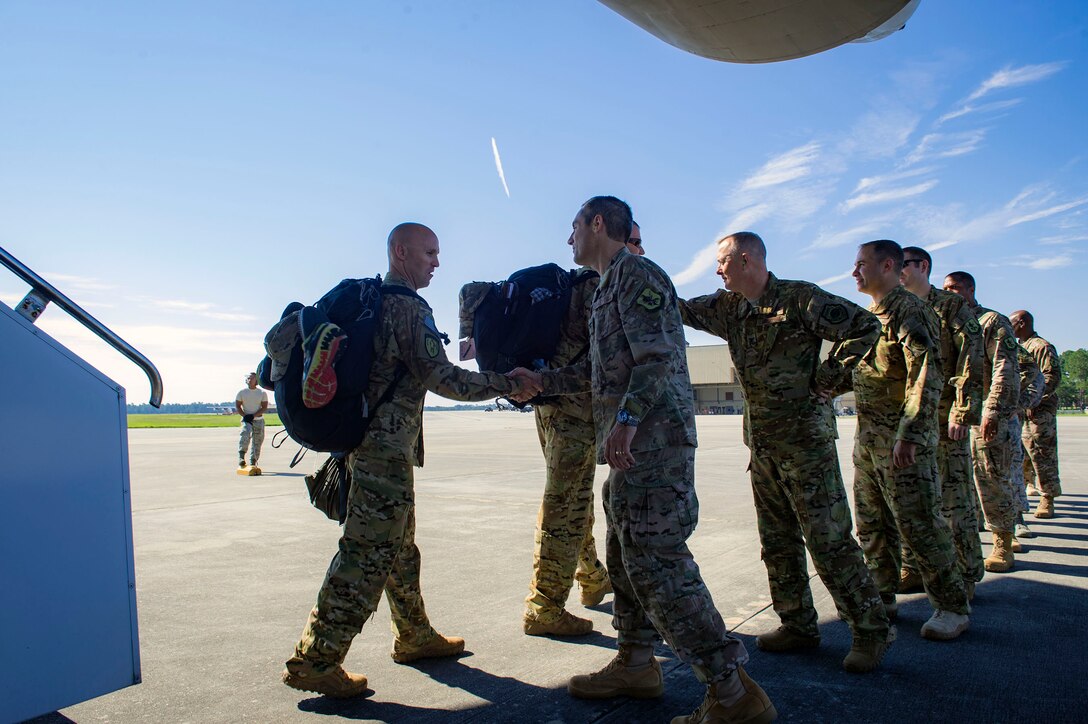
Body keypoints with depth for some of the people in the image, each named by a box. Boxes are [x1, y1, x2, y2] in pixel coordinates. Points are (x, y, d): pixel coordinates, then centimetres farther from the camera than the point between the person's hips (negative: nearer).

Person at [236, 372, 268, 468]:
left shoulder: (262, 393, 4)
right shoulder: (241, 392, 4)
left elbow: (264, 407, -1)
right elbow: (237, 406, 4)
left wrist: (253, 415, -13)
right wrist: (245, 416, -11)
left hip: (258, 420, 1)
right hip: (246, 419, -1)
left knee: (257, 442, 1)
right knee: (245, 435, -27)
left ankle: (253, 462, 10)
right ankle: (241, 457, -26)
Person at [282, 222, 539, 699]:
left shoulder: (371, 300, 17)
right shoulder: (407, 307, -13)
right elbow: (440, 377, -18)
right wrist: (507, 384, -11)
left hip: (371, 440, 11)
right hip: (386, 445, -11)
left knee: (399, 546, 19)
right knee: (369, 551, -8)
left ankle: (414, 637, 32)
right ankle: (314, 660, -5)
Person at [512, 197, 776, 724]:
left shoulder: (636, 274, -8)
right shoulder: (609, 286, 23)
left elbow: (659, 355, -19)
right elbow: (597, 369, 26)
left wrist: (627, 417, -29)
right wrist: (541, 380, 27)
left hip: (652, 440, -11)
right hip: (632, 445, 11)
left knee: (656, 560, -12)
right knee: (625, 555, 16)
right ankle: (635, 664, 29)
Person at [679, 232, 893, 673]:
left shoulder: (799, 299, -11)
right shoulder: (728, 308, 11)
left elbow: (865, 327, -13)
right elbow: (684, 311, 15)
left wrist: (827, 379, -12)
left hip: (805, 438, -7)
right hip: (761, 442, 8)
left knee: (829, 539, -5)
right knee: (777, 540, 12)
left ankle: (871, 631, 7)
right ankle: (798, 625, 23)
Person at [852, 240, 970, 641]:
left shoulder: (910, 310, -12)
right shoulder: (871, 315, 16)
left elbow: (926, 375, -21)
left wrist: (909, 435, -27)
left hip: (902, 441, -9)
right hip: (867, 438, 9)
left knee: (918, 525, -3)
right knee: (871, 523, 14)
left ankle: (952, 607, 11)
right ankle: (882, 596, 26)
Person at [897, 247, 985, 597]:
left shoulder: (952, 306, -1)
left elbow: (971, 362, -9)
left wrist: (962, 412, -16)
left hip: (944, 418, -6)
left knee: (954, 499, -1)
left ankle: (965, 577, 9)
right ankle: (913, 569, 19)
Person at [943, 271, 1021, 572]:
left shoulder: (993, 322, -2)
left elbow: (1006, 372, -12)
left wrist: (993, 411, -20)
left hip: (985, 416, -7)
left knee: (993, 480, -2)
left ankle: (1002, 546, 7)